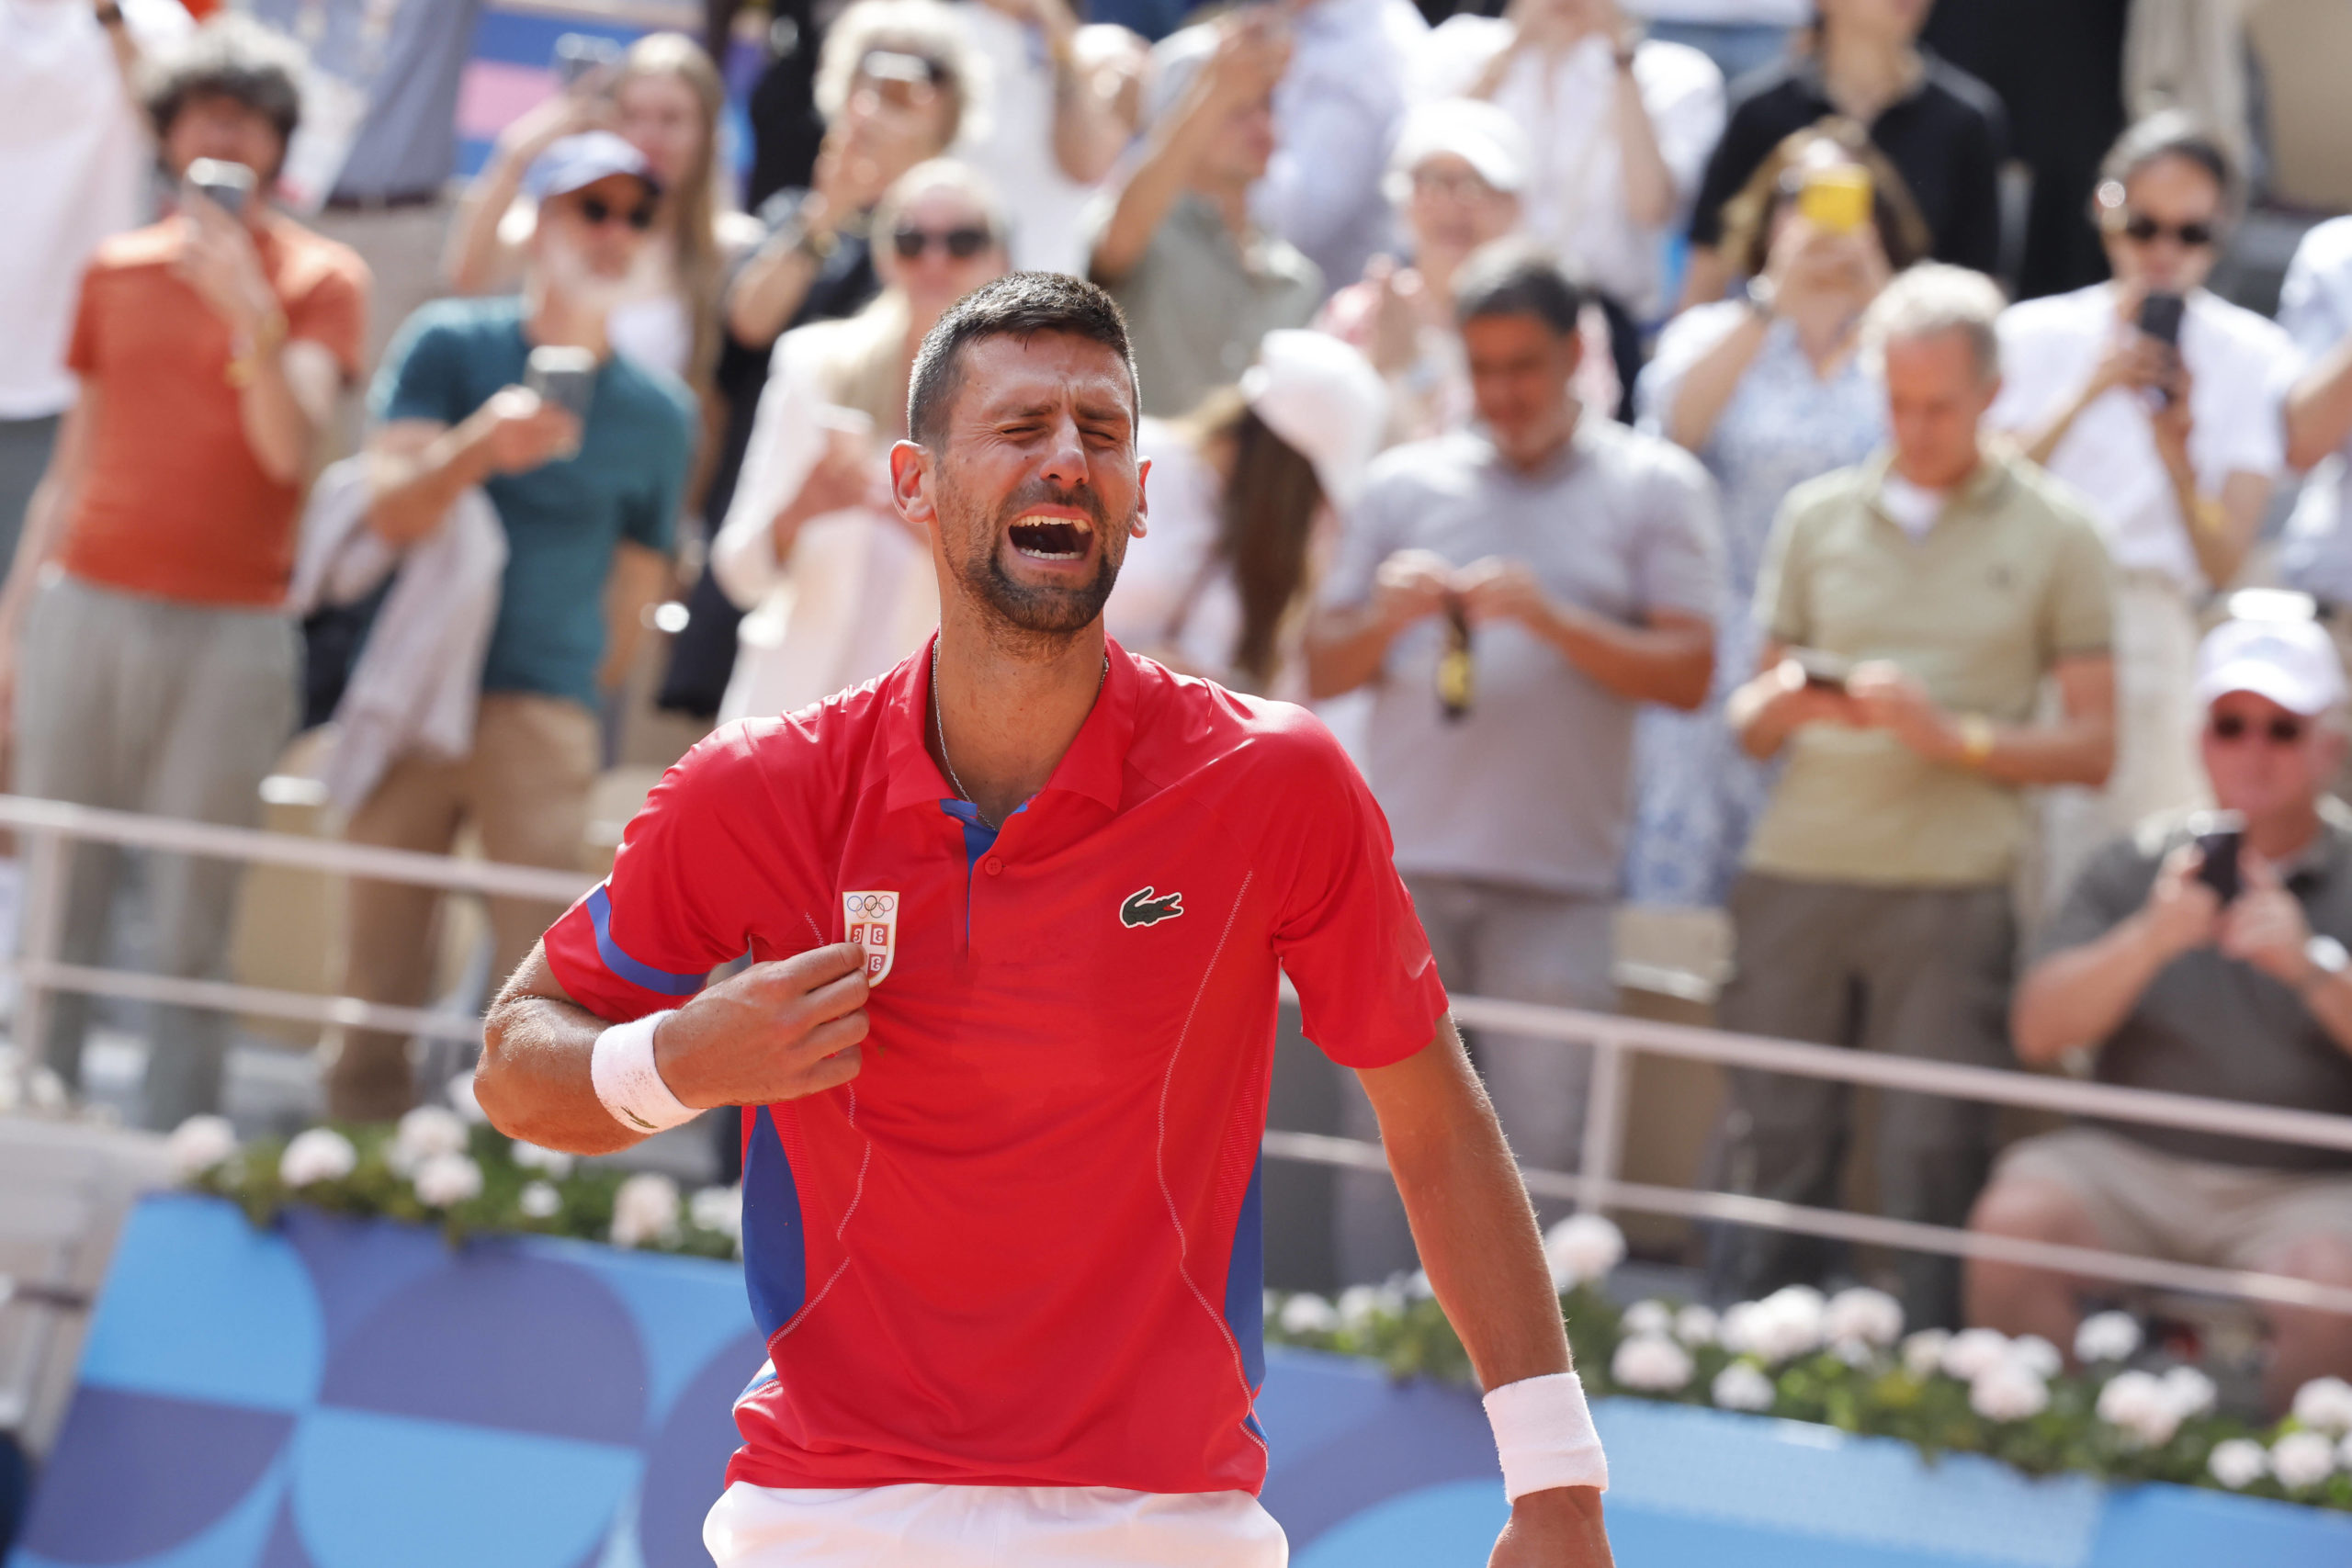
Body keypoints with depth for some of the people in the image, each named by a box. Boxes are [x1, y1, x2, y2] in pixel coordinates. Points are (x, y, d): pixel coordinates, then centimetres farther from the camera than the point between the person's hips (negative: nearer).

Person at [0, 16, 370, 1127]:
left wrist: (251, 310, -20)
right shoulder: (116, 271, 14)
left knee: (193, 920, -4)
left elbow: (291, 448, -7)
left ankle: (170, 1149, -2)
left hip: (231, 629, -3)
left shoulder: (319, 279, 5)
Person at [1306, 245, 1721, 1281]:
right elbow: (1323, 670, 13)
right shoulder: (1406, 483, 13)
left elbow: (1687, 673, -1)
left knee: (1539, 1151, -3)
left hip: (1556, 883, -2)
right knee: (1384, 1137, 0)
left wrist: (1554, 619, -14)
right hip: (1403, 865, 2)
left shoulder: (1654, 487, 7)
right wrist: (1387, 618, -8)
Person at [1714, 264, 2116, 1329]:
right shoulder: (1817, 517, 14)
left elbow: (2092, 743, 4)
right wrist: (1780, 709, -7)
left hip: (1951, 889, -2)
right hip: (1797, 871, 2)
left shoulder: (2052, 534, 7)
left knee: (1934, 1169, -4)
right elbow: (1751, 721, 16)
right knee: (1771, 1150, 0)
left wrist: (1952, 734, -10)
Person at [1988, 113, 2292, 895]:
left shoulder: (2251, 355, 4)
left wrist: (2176, 455, -21)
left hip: (2157, 636, 0)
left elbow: (2223, 563, -3)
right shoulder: (2035, 333, 7)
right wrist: (2090, 391, -17)